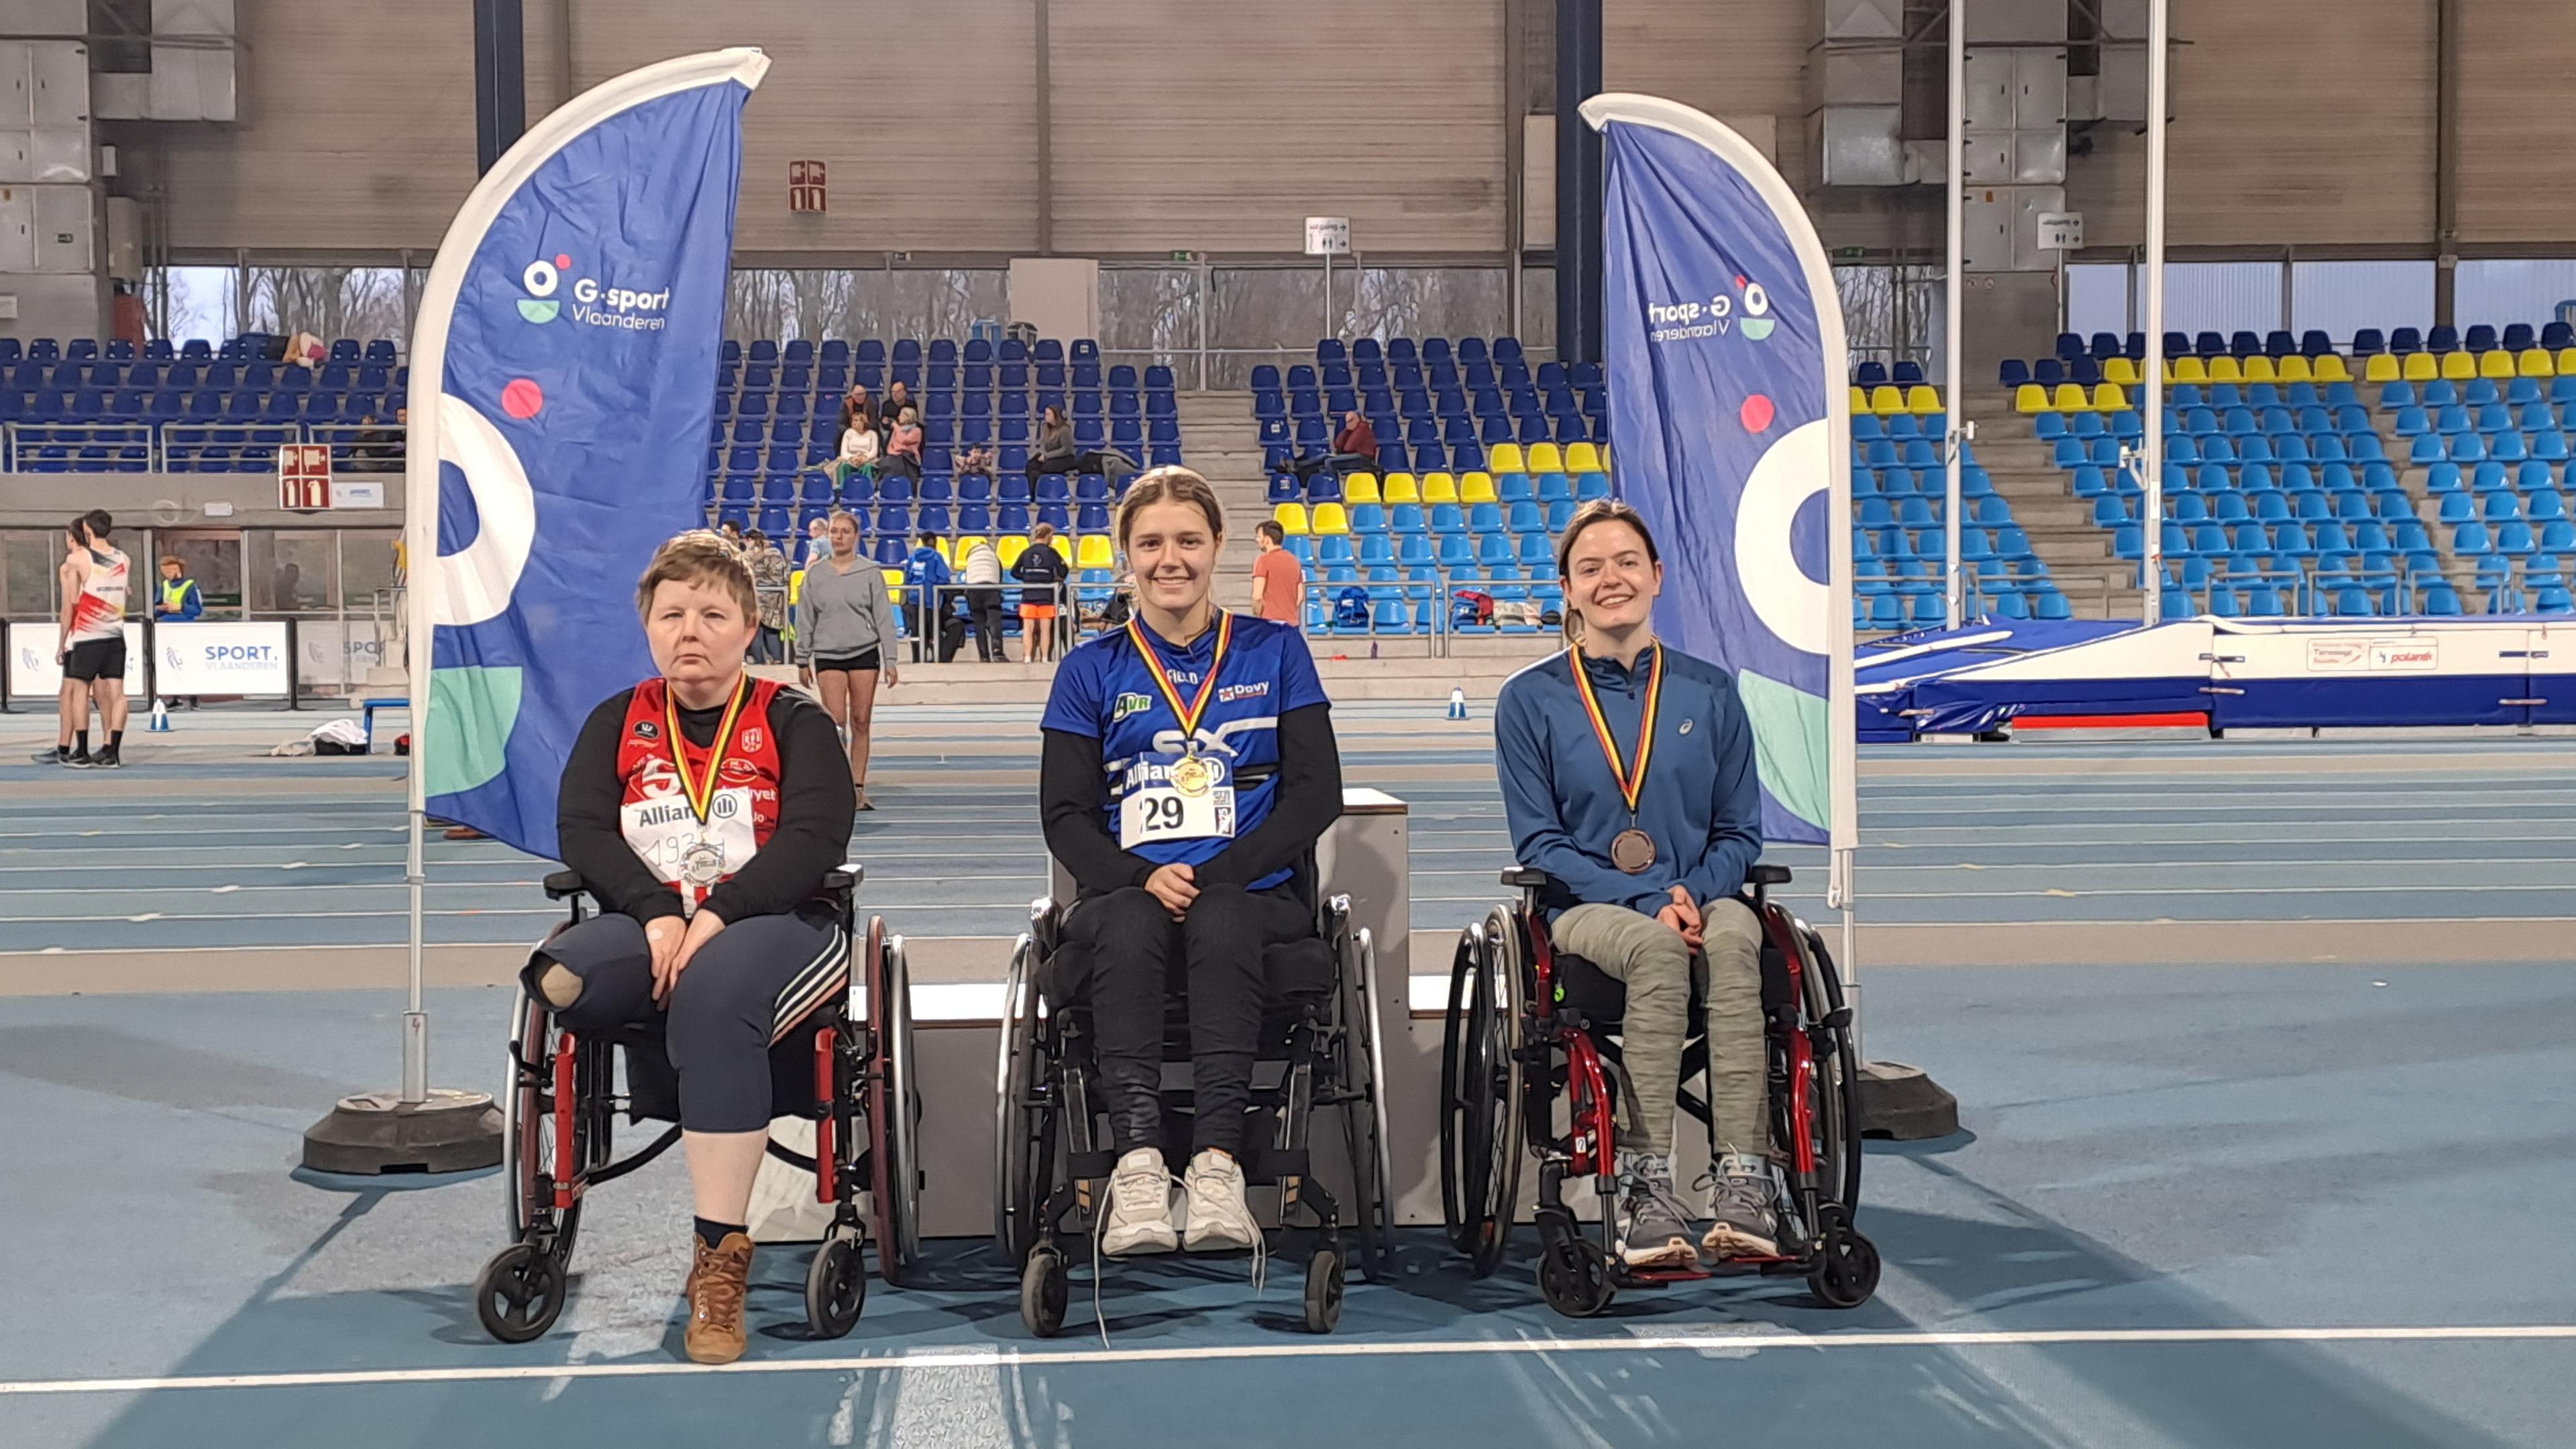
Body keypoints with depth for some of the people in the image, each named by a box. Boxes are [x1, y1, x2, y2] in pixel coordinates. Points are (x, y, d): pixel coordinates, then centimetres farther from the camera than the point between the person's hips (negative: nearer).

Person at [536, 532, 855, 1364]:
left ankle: (720, 1260, -34)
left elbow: (816, 837, -7)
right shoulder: (618, 722, 16)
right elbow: (581, 830, 2)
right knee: (562, 979, -34)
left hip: (772, 922, -2)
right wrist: (658, 913, -16)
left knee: (714, 993, -38)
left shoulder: (792, 720, 7)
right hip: (647, 927, 2)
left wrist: (719, 916, -20)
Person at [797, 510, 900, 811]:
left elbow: (884, 617, 3)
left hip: (865, 652, 0)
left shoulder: (870, 572, 3)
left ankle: (858, 788, 9)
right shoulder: (815, 573, 6)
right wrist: (803, 659, 7)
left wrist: (890, 660, -2)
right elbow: (805, 619, 10)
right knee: (836, 721, -10)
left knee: (861, 722, 2)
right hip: (828, 654, 0)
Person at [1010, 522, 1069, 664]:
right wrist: (1056, 579, 15)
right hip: (1046, 596, -2)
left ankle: (1027, 657, 2)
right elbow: (1063, 572, -4)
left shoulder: (1026, 553, 4)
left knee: (1028, 629, 5)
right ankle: (1045, 658, 3)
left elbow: (1014, 572, 7)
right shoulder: (1051, 552, -4)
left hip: (1028, 596, 2)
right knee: (1045, 629, 4)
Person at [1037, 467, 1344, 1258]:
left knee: (1220, 921, -36)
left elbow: (1316, 792, 4)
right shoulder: (1092, 670, 13)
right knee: (1129, 927, -35)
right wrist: (1143, 878, -15)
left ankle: (1217, 1162, -45)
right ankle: (1138, 1163, -45)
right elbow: (1066, 813, 7)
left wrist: (1215, 877, -11)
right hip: (1126, 891, 1)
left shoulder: (1274, 651, 11)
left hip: (1250, 896, 0)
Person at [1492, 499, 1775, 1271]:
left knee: (1734, 936, -34)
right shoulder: (1530, 699, 5)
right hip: (1584, 910, -2)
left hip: (1698, 897, 2)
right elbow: (1539, 841, -1)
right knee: (1657, 949, -37)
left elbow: (1740, 832, 11)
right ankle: (1645, 1189, -39)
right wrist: (1649, 902, -14)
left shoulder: (1709, 691, 12)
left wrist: (1693, 893, -12)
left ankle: (1743, 1184, -41)